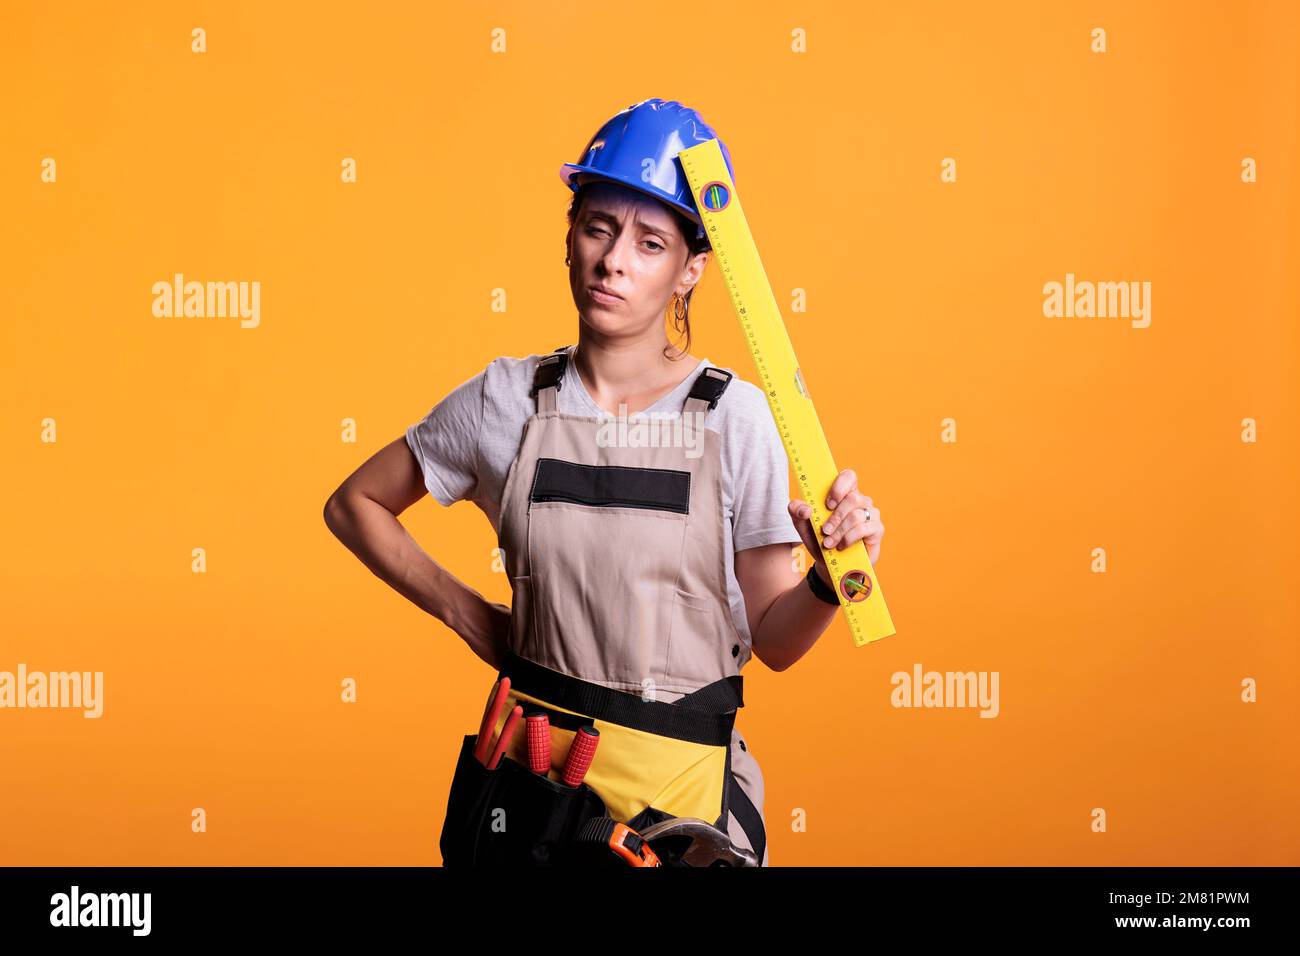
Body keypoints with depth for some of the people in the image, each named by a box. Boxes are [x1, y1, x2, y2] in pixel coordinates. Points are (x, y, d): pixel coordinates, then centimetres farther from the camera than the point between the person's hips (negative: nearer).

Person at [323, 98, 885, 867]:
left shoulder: (733, 417, -9)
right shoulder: (507, 400, -4)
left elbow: (772, 639, -5)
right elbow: (355, 505, 10)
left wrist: (834, 577, -23)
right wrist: (464, 610, 3)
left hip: (680, 785, -1)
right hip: (527, 775, 2)